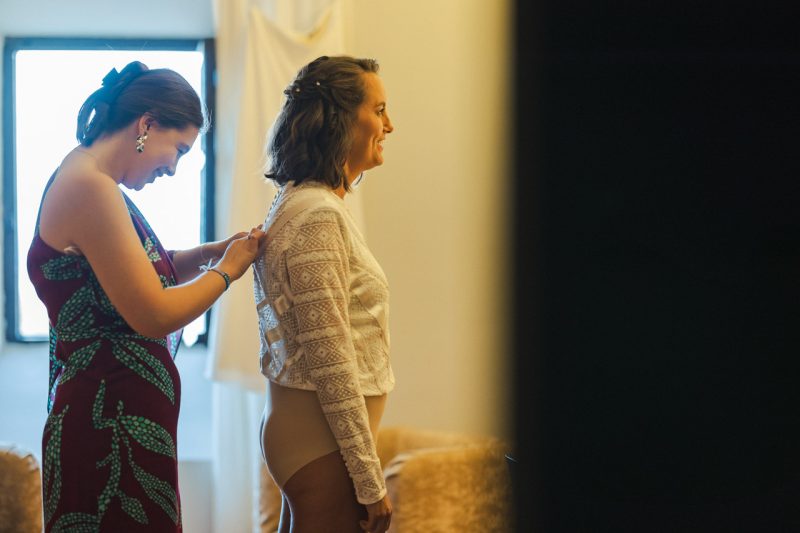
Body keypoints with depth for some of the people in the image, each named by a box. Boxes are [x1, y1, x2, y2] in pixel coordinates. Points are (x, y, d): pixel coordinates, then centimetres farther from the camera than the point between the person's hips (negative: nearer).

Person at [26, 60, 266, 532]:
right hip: (112, 422, -10)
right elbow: (153, 316, -20)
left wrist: (209, 252, 9)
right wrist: (226, 270, -5)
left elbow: (142, 275, 23)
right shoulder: (90, 188, -18)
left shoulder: (90, 183, 12)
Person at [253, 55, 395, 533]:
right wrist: (370, 482, -17)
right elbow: (330, 363, -20)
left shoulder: (303, 203, 14)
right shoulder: (318, 216, -17)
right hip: (323, 441, -10)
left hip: (301, 429, 10)